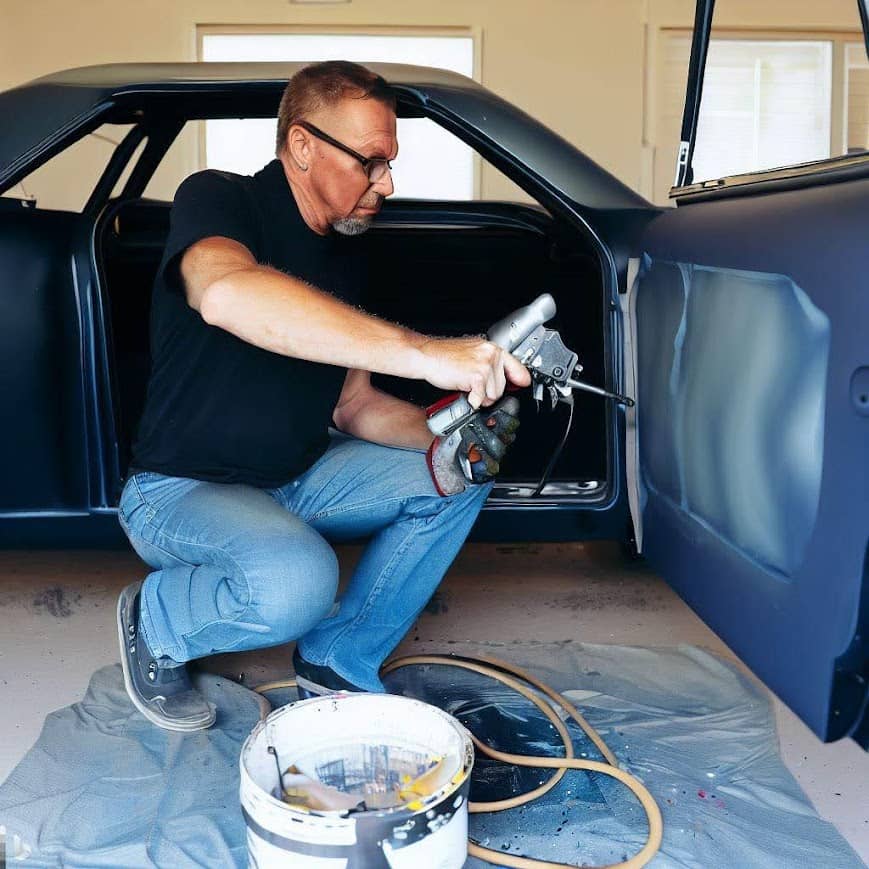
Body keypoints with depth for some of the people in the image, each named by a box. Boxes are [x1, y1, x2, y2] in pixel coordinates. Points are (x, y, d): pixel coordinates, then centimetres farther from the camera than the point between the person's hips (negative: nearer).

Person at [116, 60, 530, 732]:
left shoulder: (341, 255, 6)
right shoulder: (219, 200, -17)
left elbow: (353, 405, 8)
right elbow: (226, 294, -43)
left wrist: (447, 441, -13)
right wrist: (421, 352, -49)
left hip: (296, 479, 8)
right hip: (184, 490, -7)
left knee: (458, 481, -5)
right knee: (297, 581, -35)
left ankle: (338, 661, 1)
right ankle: (153, 623, -3)